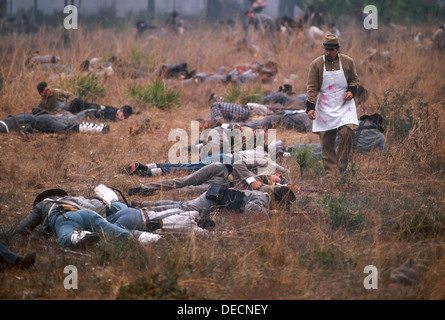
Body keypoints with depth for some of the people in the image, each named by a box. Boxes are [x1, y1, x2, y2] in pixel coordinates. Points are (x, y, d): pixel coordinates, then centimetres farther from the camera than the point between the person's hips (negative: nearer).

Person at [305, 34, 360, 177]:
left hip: (344, 103, 0)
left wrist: (351, 91, -5)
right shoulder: (316, 64, -3)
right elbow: (312, 87, -3)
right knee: (326, 140, -2)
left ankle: (342, 164, -1)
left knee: (348, 130, -20)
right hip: (325, 106, 0)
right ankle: (330, 173, 7)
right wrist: (310, 107, -11)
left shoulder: (348, 62, 2)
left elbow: (354, 79, 16)